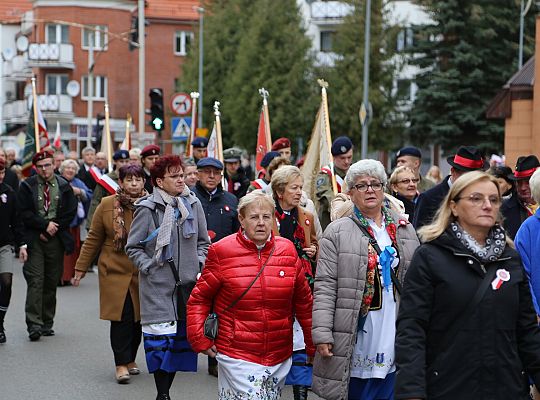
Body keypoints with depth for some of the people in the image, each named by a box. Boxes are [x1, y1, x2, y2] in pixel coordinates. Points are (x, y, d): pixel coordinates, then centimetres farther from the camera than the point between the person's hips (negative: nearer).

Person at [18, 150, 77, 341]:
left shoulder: (64, 186, 7)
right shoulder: (27, 186, 2)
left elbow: (70, 212, 3)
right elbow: (24, 212, -4)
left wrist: (53, 229, -7)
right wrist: (45, 225, -13)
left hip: (56, 239, 2)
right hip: (34, 239, -2)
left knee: (52, 282, 6)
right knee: (35, 280, -11)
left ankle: (47, 323, 14)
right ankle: (34, 325, -14)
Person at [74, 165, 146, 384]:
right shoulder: (107, 205, -1)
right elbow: (93, 239, 5)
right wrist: (81, 267, 6)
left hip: (144, 274, 2)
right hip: (115, 272, -2)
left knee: (138, 318, 8)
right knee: (121, 318, -8)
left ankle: (131, 359, 24)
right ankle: (121, 364, -1)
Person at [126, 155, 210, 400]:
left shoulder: (193, 204, 6)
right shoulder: (147, 209, -6)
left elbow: (203, 242, 17)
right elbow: (133, 247, 2)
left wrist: (198, 264, 3)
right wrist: (150, 268, -8)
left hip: (188, 282, 4)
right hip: (158, 285, -4)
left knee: (181, 338, 7)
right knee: (160, 339, -8)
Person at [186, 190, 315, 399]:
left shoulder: (287, 250, 4)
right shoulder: (222, 251, -4)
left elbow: (303, 301, 12)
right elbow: (199, 298, 3)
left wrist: (313, 345, 13)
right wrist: (199, 339, -5)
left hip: (280, 357, 4)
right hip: (237, 356, -3)